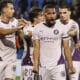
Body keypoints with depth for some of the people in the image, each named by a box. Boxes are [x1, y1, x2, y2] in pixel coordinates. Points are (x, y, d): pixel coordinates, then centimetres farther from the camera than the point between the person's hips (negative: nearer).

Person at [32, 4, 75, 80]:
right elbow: (36, 48, 0)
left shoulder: (61, 28, -1)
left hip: (58, 65, -2)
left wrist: (70, 66, -2)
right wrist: (35, 65, -11)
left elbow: (66, 48, 1)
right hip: (43, 66, 2)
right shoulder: (37, 28, 2)